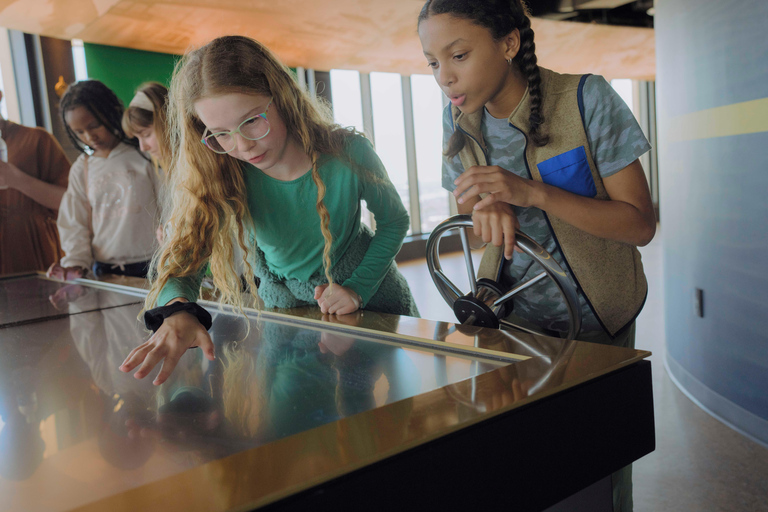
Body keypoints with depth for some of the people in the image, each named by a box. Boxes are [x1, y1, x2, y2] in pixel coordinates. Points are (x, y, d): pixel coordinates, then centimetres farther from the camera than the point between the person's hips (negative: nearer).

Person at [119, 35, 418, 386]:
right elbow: (185, 255, -30)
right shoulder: (223, 179, -20)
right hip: (284, 304, 1)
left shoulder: (348, 153, -23)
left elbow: (394, 220, -7)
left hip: (371, 295, 0)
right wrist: (177, 310, -54)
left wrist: (358, 289, -19)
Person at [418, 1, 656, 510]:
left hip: (596, 322, -2)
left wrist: (533, 192, -29)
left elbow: (640, 224, -16)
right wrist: (487, 206, -19)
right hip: (513, 317, 3)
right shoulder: (460, 117, -4)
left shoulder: (586, 99, -16)